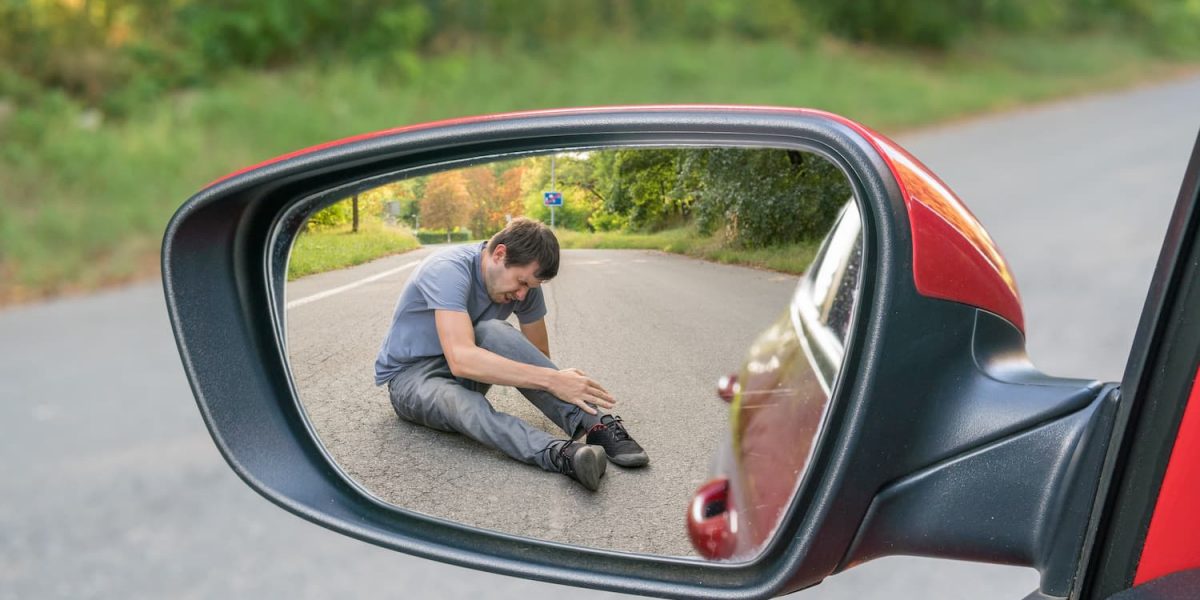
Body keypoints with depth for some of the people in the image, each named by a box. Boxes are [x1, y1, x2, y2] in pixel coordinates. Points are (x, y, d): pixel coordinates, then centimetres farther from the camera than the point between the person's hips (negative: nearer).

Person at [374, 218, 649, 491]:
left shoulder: (524, 280, -8)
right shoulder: (449, 270, -29)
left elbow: (538, 356, 0)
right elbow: (462, 359, -42)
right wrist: (551, 380, -45)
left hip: (464, 371, 5)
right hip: (410, 376, -4)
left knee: (492, 333, -31)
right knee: (464, 404, -41)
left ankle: (595, 423, -38)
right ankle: (560, 454, -61)